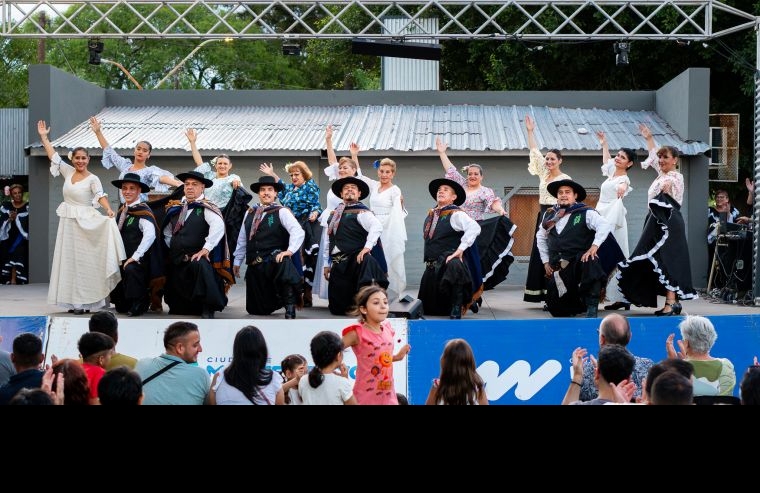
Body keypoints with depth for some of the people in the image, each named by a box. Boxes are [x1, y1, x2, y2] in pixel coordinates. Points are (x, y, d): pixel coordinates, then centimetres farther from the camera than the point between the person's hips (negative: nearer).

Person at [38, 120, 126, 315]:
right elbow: (54, 156, 12)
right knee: (69, 260, 6)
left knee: (84, 261, -5)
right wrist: (44, 137, 12)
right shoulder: (68, 172, 8)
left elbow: (100, 195, -22)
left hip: (84, 223, -6)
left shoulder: (93, 179, -8)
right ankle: (74, 301, 10)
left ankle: (85, 301, -3)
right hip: (67, 223, 6)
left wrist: (108, 209, -39)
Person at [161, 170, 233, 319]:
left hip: (197, 258, -6)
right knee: (178, 309, 7)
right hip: (176, 262, 6)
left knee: (200, 265, -41)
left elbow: (218, 227, -22)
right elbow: (167, 232, 26)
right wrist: (173, 248, 14)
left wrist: (206, 249, -27)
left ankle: (208, 309, -29)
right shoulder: (175, 209, 13)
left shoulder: (206, 208, -5)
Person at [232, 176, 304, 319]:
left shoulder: (282, 212, -1)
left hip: (274, 260, -5)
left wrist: (290, 250, -25)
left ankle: (290, 307, -31)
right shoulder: (250, 213, 15)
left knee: (284, 263, -43)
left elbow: (298, 232, -13)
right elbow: (242, 239, 20)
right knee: (256, 310, 8)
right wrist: (237, 261, 21)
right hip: (254, 266, 5)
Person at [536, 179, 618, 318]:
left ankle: (592, 309, -33)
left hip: (579, 261, -5)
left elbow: (605, 225, -17)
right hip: (557, 268, 5)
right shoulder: (550, 215, 10)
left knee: (591, 263, -41)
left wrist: (594, 246, -28)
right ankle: (578, 303, 36)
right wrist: (546, 261, 17)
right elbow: (540, 237, 23)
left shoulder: (585, 213, -4)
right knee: (557, 309, 1)